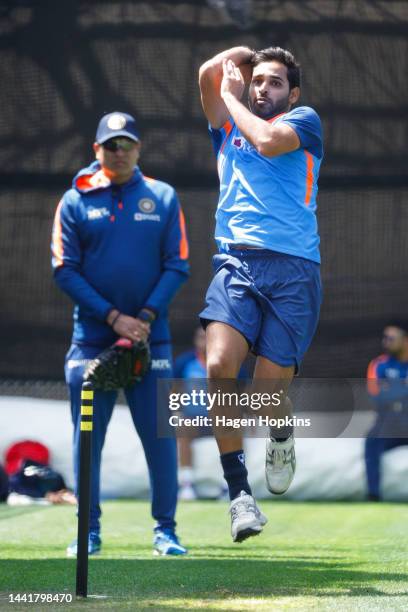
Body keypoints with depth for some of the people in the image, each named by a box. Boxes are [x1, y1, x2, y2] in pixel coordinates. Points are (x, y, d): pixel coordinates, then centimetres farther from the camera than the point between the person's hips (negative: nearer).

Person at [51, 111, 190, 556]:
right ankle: (89, 531, 10)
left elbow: (177, 267, 3)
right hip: (91, 340, 0)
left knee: (160, 435, -1)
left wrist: (146, 317, -11)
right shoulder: (75, 201, 3)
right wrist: (113, 317, -11)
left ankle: (165, 530, 7)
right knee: (87, 436, 1)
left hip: (151, 338, 0)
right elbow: (65, 271, -1)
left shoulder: (163, 198, 6)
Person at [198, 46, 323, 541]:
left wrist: (231, 96, 7)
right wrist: (250, 54, 24)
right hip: (235, 263, 3)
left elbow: (268, 141, -8)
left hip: (293, 268, -3)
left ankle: (281, 437, 31)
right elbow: (208, 73, 9)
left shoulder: (305, 121, 13)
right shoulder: (228, 128, 23)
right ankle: (238, 491, -15)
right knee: (219, 367, -23)